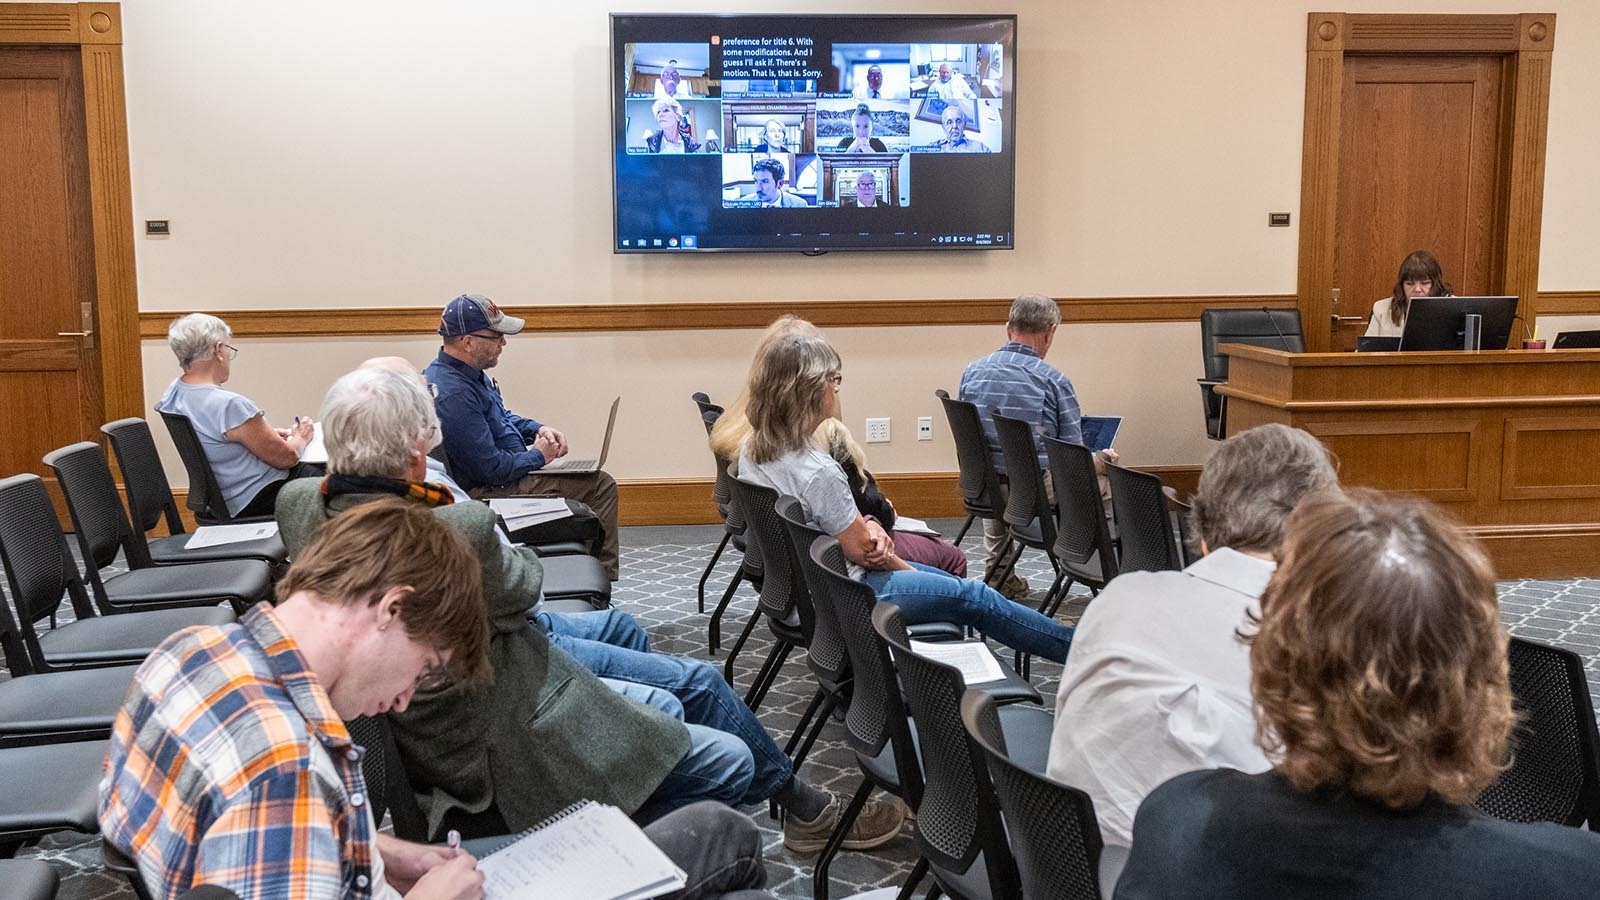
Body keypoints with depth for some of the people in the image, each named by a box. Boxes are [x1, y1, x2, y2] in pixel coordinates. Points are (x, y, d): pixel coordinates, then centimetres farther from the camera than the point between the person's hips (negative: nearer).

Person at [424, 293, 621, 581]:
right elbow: (491, 469, -27)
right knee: (600, 486, -11)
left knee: (601, 484, 15)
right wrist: (538, 456, -10)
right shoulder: (452, 393, -27)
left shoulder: (470, 373, 7)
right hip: (484, 491, -11)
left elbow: (502, 417, 25)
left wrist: (538, 430, 6)